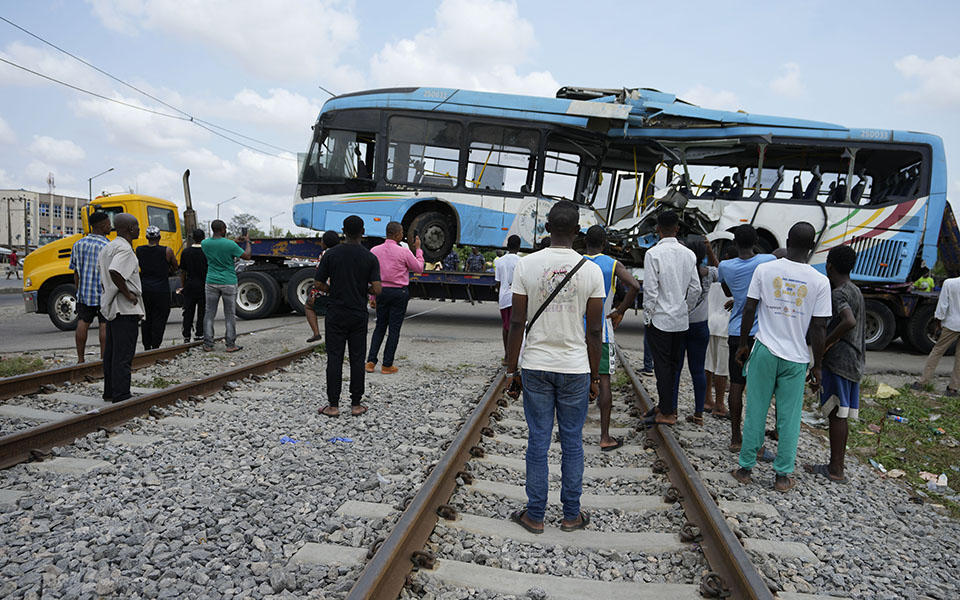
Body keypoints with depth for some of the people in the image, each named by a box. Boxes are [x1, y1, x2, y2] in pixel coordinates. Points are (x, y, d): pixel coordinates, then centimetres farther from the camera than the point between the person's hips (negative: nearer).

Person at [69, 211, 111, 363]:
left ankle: (80, 358, 14)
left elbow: (76, 272, 9)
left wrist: (79, 290, 18)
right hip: (103, 293, -5)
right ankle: (103, 358, 5)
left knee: (83, 323, 9)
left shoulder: (78, 244, 6)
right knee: (104, 325, 1)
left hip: (84, 292, 6)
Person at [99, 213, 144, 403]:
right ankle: (121, 395, -1)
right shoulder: (125, 249, -17)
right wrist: (128, 294, -23)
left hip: (111, 307, 10)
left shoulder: (108, 247, 15)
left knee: (111, 351, 15)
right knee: (123, 354, -5)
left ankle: (109, 391, 23)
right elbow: (114, 271, -33)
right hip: (126, 309, -10)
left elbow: (103, 278, 20)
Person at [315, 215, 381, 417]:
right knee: (357, 359, 7)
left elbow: (319, 284, -4)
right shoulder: (370, 257, -4)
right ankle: (356, 404, 12)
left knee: (334, 359, 3)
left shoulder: (331, 254, -5)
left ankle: (333, 405, 6)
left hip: (335, 314, 0)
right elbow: (377, 289, -10)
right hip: (358, 315, 1)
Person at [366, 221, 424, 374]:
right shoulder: (404, 252, -13)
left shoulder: (374, 251, -2)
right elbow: (419, 268, 1)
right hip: (399, 293, -4)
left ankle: (371, 362, 9)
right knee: (394, 329, 5)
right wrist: (418, 249, 11)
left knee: (380, 327, 16)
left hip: (381, 291, 4)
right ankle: (387, 365, 8)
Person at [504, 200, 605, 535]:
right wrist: (594, 377, 7)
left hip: (535, 367, 0)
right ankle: (571, 515, 24)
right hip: (575, 368, 0)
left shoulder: (526, 265, -5)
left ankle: (535, 516, 19)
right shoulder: (591, 270, -5)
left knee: (538, 440, 9)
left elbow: (517, 323, -5)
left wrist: (511, 370, 4)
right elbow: (594, 330, -3)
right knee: (572, 441, 12)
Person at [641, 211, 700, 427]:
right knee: (674, 364, 13)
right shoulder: (688, 254, 4)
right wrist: (686, 311, 17)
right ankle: (666, 406, 24)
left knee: (662, 365, 0)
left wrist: (647, 317, -5)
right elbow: (696, 289, 6)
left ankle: (666, 413, 4)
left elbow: (650, 290, -15)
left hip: (660, 319, -6)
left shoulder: (653, 253, -12)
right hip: (681, 320, 6)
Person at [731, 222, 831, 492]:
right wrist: (817, 366, 4)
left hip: (764, 350, 1)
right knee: (789, 417, 9)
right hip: (796, 357, 0)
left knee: (755, 411, 9)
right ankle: (783, 475, 17)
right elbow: (818, 328, -5)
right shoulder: (820, 281, -5)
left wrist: (743, 344, 10)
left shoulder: (764, 269, -4)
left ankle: (745, 468, 17)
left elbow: (749, 309, -2)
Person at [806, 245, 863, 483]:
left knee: (836, 413, -4)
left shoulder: (838, 293, -15)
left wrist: (824, 344, -23)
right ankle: (837, 465, 20)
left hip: (838, 360, -9)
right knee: (840, 414, 13)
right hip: (854, 361, 9)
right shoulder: (856, 292, 15)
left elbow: (849, 322, -33)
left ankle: (835, 470, 2)